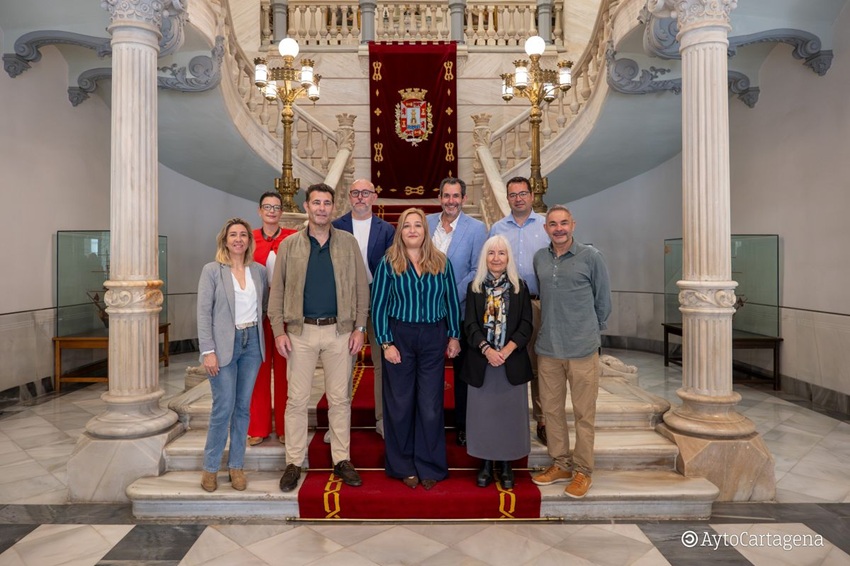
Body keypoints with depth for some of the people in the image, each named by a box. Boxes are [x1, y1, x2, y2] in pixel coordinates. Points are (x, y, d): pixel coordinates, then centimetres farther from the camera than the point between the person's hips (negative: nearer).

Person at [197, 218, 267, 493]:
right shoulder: (212, 270, -2)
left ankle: (236, 465, 21)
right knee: (223, 408, -2)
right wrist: (208, 351, -12)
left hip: (252, 342, 4)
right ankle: (210, 467, 16)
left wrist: (259, 336, 4)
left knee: (243, 407, 9)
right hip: (224, 344, -3)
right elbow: (204, 313, -6)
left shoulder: (259, 271, 8)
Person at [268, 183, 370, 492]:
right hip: (301, 331, 0)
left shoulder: (348, 243, 5)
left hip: (339, 331, 0)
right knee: (297, 399, 5)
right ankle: (294, 462, 18)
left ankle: (342, 460, 20)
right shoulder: (289, 245, 4)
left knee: (340, 398, 8)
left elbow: (361, 288, 4)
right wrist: (279, 331, -4)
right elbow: (277, 290, 4)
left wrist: (359, 327, -2)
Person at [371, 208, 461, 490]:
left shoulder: (441, 262, 4)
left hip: (434, 338, 1)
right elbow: (378, 305, -3)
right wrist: (386, 343, -8)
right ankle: (404, 466, 25)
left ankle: (430, 466, 22)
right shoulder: (389, 263, -2)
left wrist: (454, 335, 5)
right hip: (399, 336, -1)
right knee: (400, 403, 8)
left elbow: (452, 300, 9)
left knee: (431, 405, 5)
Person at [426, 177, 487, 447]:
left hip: (461, 310, -2)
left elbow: (478, 271, -8)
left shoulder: (477, 228, -5)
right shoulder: (425, 223, 4)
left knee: (462, 370, 9)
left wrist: (451, 298, -15)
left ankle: (463, 427, 24)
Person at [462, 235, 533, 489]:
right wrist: (487, 349, -15)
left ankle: (506, 465, 20)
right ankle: (486, 464, 21)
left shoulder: (520, 287, 4)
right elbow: (470, 325, -1)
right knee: (483, 411, 5)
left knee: (510, 411, 5)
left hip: (512, 361, 0)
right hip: (481, 361, 0)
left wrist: (507, 349, -13)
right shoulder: (474, 287, 4)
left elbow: (526, 324, 0)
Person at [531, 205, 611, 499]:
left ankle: (582, 470, 20)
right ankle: (561, 464, 29)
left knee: (584, 413, 5)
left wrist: (593, 330, 11)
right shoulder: (539, 258, 6)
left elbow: (603, 299, 3)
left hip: (582, 348, -4)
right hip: (548, 347, 4)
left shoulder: (591, 257, -5)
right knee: (551, 409, 12)